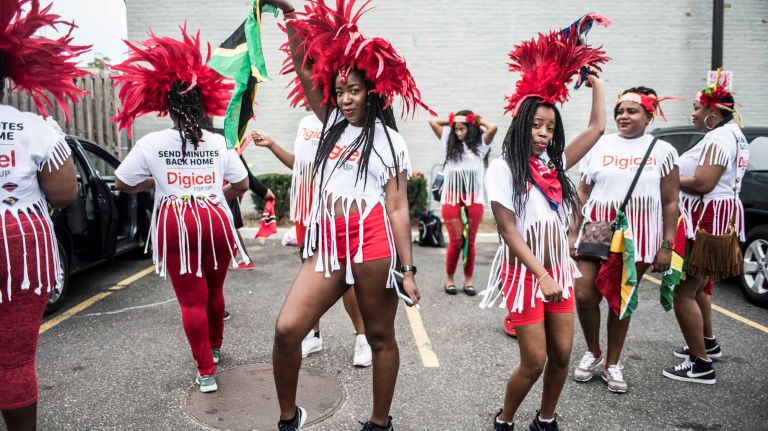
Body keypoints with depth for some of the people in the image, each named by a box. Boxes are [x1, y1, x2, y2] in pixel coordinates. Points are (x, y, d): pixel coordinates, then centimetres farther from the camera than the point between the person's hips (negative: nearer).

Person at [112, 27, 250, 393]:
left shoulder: (152, 143, -3)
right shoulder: (219, 143, 2)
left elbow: (123, 184, 5)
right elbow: (242, 186, 6)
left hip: (176, 225, -2)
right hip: (215, 220, 3)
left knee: (191, 300, 4)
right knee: (213, 291, 21)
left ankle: (206, 372, 7)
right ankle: (215, 347, 42)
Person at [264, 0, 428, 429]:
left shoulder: (389, 140, 5)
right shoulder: (332, 124, 17)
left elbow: (399, 209, 0)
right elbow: (304, 70, 11)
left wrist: (408, 269, -5)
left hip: (373, 245, -4)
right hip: (328, 244, 4)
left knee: (380, 337, 8)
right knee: (286, 329, -7)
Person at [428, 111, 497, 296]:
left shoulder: (479, 145, 7)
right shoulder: (450, 143, 11)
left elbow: (493, 128, -9)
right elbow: (432, 121, 8)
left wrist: (479, 121, 7)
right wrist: (451, 121, 13)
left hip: (474, 198, 0)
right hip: (452, 198, 0)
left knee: (470, 241, 6)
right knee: (456, 241, -3)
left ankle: (468, 280, 14)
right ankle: (449, 279, 10)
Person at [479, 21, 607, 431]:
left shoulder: (555, 163, 6)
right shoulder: (504, 167, -10)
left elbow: (597, 127, 10)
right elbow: (508, 230, -14)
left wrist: (593, 76, 13)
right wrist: (541, 275, -17)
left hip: (559, 267, 6)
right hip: (524, 270, -5)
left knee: (562, 355, 9)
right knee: (534, 362, -2)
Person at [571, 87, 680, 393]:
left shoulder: (662, 151, 3)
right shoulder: (599, 146, 6)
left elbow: (670, 202, 2)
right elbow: (583, 193, 8)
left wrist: (667, 245, -3)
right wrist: (574, 231, 4)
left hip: (638, 235, -1)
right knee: (584, 295, -7)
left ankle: (612, 364, 25)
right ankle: (593, 353, 20)